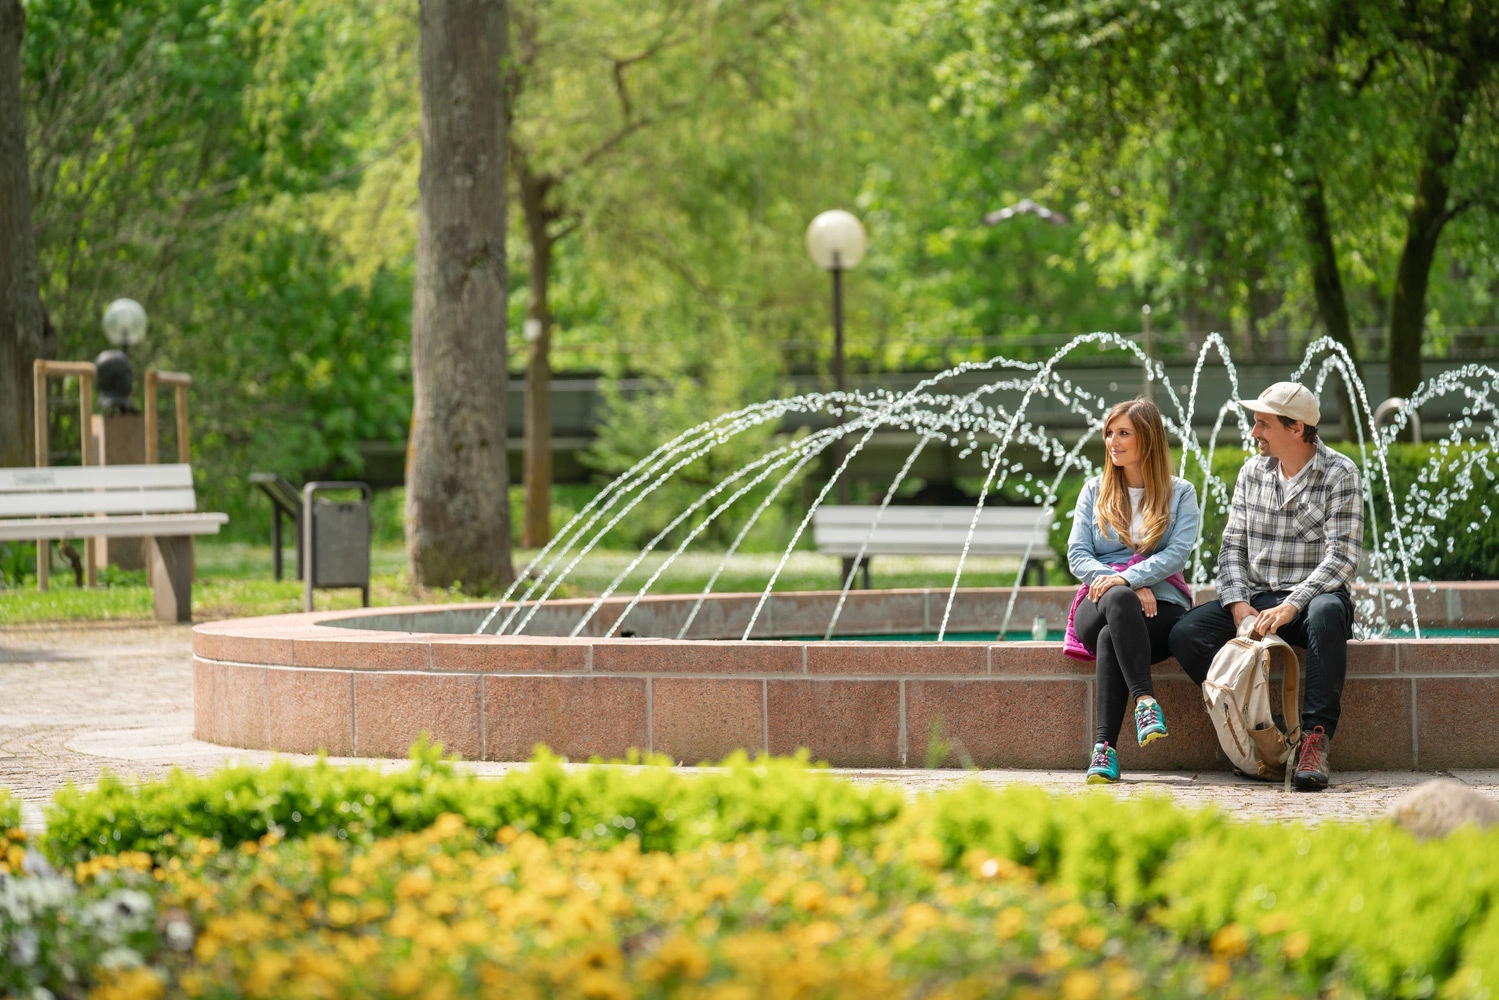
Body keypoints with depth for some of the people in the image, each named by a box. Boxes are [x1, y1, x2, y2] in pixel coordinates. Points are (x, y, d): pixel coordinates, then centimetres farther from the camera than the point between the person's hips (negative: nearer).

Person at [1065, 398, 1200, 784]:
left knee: (1110, 637, -37)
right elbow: (1077, 556, 7)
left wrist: (1128, 578, -21)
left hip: (1160, 605, -1)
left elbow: (1178, 552, -4)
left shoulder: (1180, 493, 13)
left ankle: (1105, 748, -44)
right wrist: (1122, 586, -12)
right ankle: (1145, 699, -49)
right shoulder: (1095, 491, 18)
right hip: (1098, 604, 1)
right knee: (1119, 600, -38)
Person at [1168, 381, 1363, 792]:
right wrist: (1238, 604, -9)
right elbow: (1233, 546, 10)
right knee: (1185, 634, -21)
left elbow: (1342, 558, -13)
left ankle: (1316, 736, -38)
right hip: (1256, 600, 5)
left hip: (1313, 597, -5)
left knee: (1327, 613, -42)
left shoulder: (1339, 475, -5)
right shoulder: (1252, 472, 11)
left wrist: (1291, 606, -25)